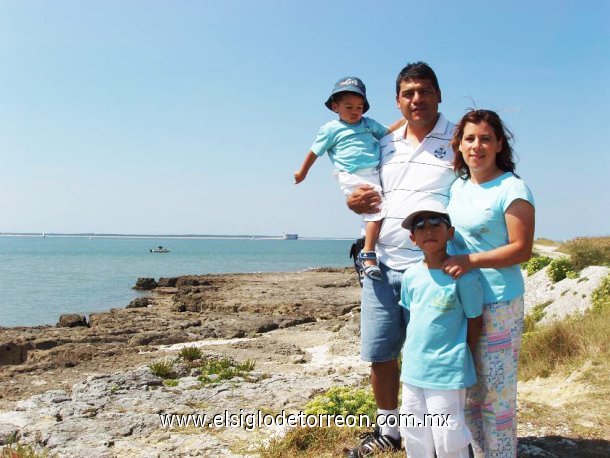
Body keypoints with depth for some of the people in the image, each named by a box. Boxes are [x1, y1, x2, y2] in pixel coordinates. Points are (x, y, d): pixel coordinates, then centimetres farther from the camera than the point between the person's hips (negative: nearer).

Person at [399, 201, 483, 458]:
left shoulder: (463, 275, -13)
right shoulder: (410, 276, 2)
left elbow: (475, 321, -5)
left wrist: (462, 358, 0)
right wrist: (413, 352, 12)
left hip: (448, 372, -5)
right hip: (413, 369, 6)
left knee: (448, 437, 4)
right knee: (413, 433, 18)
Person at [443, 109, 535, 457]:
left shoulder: (512, 189, -10)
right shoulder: (458, 186, 12)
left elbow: (522, 249, -14)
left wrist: (470, 261, -20)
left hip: (498, 306, -7)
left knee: (496, 394, 3)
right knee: (468, 392, 16)